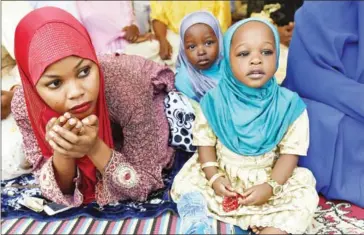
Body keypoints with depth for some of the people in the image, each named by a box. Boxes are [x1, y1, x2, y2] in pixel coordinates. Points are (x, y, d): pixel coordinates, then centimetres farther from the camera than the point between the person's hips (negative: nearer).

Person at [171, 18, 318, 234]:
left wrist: (270, 186, -22)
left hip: (268, 179, -1)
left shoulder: (288, 104, -14)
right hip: (222, 176, 1)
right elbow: (206, 143, -4)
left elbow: (290, 152, -10)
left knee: (304, 198, -20)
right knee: (184, 184, -14)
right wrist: (213, 177, -17)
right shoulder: (215, 101, -12)